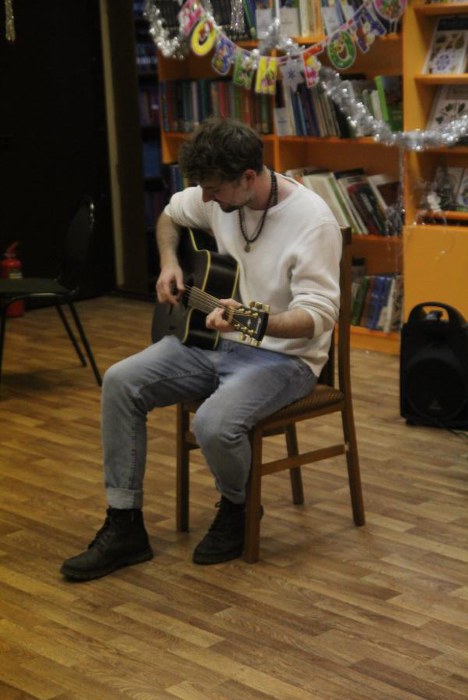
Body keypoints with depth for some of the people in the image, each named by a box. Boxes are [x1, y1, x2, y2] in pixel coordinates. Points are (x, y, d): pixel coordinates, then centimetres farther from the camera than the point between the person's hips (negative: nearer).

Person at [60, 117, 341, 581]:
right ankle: (124, 528, -3)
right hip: (213, 339, 7)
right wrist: (169, 263, 2)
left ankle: (236, 509, 4)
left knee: (214, 424, -33)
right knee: (121, 382, -10)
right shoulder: (219, 197, -2)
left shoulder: (312, 221, -22)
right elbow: (170, 216, 21)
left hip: (283, 354, -7)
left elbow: (318, 314, -26)